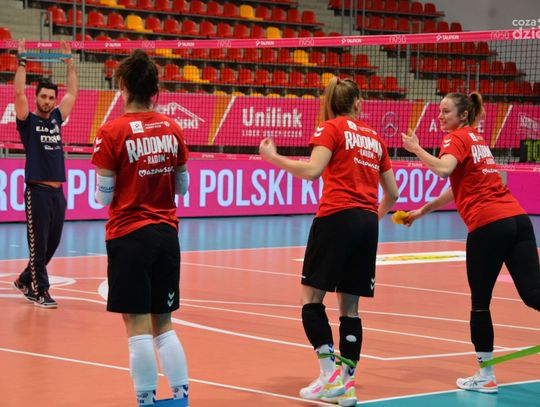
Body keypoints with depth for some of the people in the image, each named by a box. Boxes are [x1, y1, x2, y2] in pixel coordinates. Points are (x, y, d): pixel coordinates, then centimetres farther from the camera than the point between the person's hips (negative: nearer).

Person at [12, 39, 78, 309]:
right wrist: (22, 61, -14)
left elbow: (72, 93, 18)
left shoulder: (56, 119, 14)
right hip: (37, 192, -6)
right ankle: (39, 292, 4)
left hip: (58, 192, 6)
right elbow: (19, 93, -13)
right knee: (38, 245, -2)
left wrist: (69, 62, 17)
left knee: (51, 245, 12)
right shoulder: (28, 121, 0)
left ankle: (25, 281, 29)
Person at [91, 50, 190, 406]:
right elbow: (183, 186, 11)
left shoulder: (112, 132, -11)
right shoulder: (172, 129, 3)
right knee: (164, 324, 13)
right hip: (166, 233, 5)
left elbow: (104, 196, -8)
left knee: (138, 326, 0)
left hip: (129, 234, -5)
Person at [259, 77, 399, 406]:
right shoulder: (375, 137, 18)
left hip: (337, 217, -5)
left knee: (312, 298, 0)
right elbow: (392, 193, 19)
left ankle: (330, 374, -10)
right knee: (350, 307, 8)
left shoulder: (332, 128, 2)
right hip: (368, 224, 6)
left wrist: (273, 157, -1)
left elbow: (312, 170, -13)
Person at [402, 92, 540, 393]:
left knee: (480, 301, 6)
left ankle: (486, 376, 12)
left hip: (488, 225, -7)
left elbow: (443, 169, -22)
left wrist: (416, 148, -7)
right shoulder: (477, 138, 24)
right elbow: (460, 187, 31)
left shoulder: (457, 138, 0)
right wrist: (422, 211, 35)